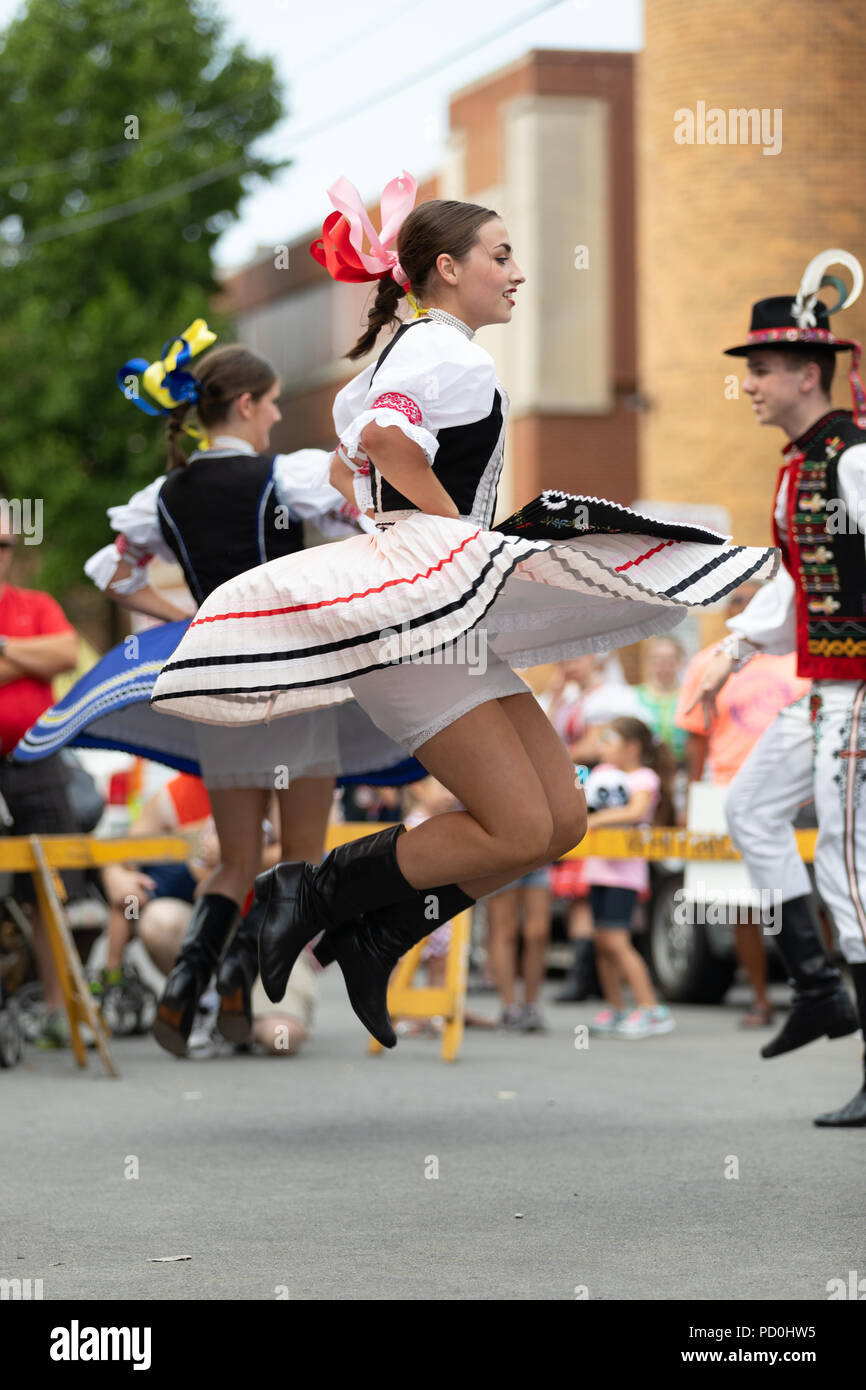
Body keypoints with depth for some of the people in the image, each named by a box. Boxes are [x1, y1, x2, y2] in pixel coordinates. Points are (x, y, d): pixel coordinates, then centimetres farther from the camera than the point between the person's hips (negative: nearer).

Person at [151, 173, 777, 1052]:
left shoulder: (404, 352, 23)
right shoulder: (450, 355, -8)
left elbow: (345, 465, 35)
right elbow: (384, 436, -28)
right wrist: (462, 531, -17)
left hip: (441, 616, 10)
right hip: (412, 611, -10)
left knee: (561, 819, 3)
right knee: (517, 830, -16)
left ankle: (374, 938, 5)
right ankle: (315, 893, -6)